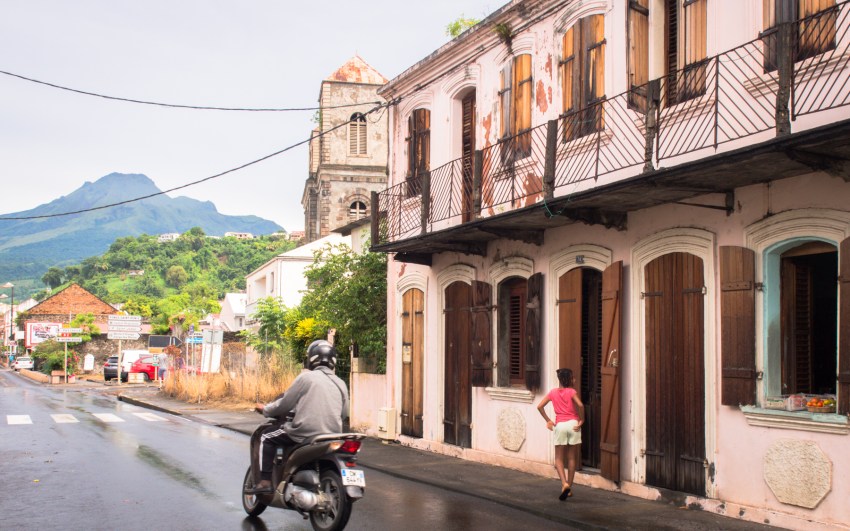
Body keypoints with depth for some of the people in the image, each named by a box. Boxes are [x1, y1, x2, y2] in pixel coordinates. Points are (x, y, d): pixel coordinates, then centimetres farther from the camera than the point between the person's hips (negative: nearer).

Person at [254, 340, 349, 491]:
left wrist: (265, 409, 16)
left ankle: (265, 481, 4)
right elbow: (343, 414, 15)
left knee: (266, 437, 13)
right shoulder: (340, 384, 10)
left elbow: (285, 404, -1)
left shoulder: (306, 377, -5)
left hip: (305, 432, -6)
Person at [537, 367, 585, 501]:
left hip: (560, 425, 1)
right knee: (571, 458, 10)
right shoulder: (572, 392, -4)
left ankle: (564, 483, -16)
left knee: (559, 459, 7)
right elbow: (580, 405, -21)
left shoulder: (553, 392, 5)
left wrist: (548, 420, 8)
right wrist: (581, 420, -8)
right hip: (573, 424, -1)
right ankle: (569, 488, 13)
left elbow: (540, 406, 2)